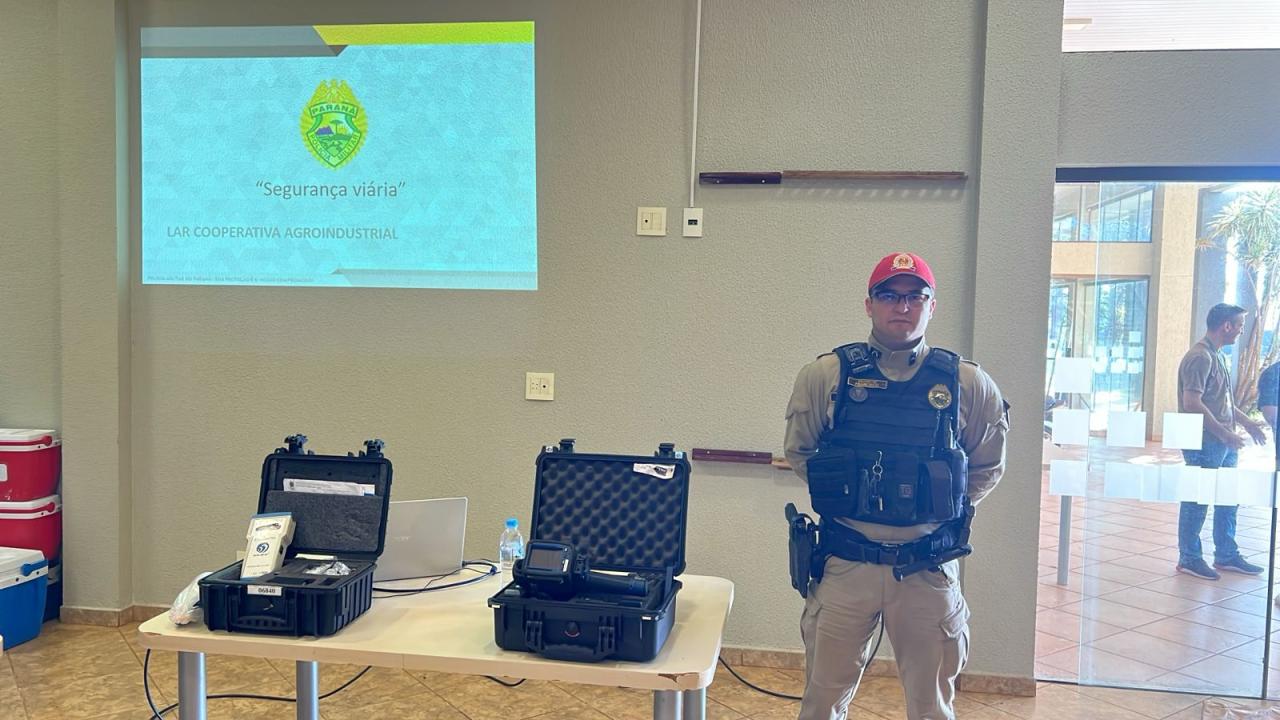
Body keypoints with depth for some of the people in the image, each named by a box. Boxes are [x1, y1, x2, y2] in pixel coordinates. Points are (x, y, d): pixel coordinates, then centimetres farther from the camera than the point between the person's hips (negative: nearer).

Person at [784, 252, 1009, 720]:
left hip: (929, 571, 1)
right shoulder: (826, 375, -2)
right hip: (845, 564, 0)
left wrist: (945, 506, 4)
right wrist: (842, 495, 4)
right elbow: (798, 451, 10)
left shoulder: (967, 384, -1)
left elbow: (987, 467, 13)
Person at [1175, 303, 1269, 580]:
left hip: (1223, 444, 10)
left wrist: (1247, 423, 20)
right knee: (1197, 502, 0)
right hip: (1204, 443, -10)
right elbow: (1192, 403, -23)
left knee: (1228, 499, 16)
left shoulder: (1219, 356, 14)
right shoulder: (1200, 357, -17)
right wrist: (1224, 433, -21)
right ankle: (1189, 559, 11)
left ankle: (1226, 556, 27)